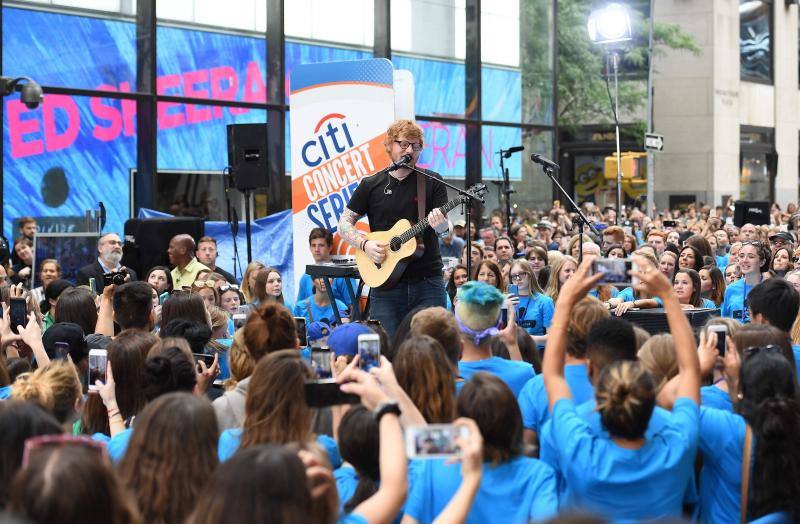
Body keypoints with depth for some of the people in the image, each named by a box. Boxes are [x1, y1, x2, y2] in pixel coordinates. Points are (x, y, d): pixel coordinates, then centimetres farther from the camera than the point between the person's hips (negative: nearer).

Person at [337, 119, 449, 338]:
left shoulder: (433, 182, 4)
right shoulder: (371, 185, 6)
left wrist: (441, 225, -25)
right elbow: (344, 223, 10)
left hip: (428, 281, -1)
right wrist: (365, 244, -8)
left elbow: (445, 226, -2)